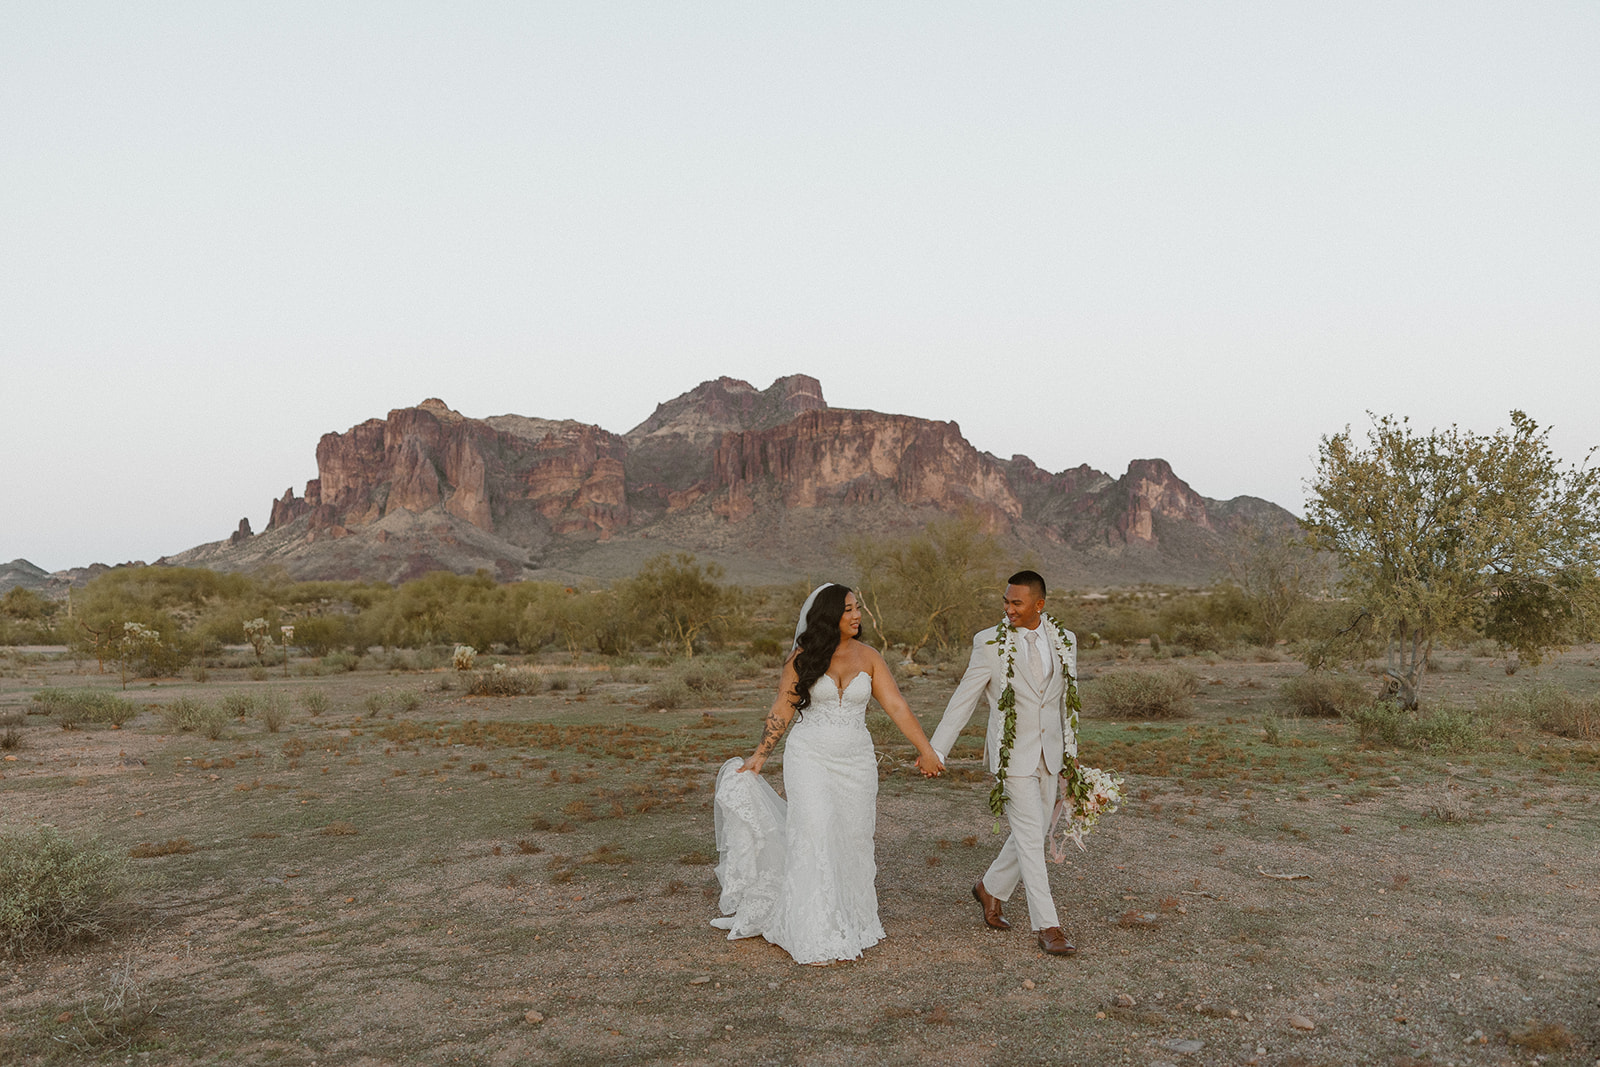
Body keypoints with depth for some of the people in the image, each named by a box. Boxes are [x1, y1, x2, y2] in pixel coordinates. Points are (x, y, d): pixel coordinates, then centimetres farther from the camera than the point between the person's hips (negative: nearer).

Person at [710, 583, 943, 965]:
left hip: (856, 761, 3)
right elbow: (781, 711, 3)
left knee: (852, 839, 8)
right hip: (810, 757, -2)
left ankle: (851, 925, 24)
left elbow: (897, 707, 0)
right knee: (815, 838, -10)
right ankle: (816, 938, -4)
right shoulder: (803, 658, -3)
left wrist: (926, 749, -5)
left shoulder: (868, 658, 2)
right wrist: (759, 756, 1)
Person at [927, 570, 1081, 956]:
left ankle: (991, 889, 37)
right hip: (1012, 754, -5)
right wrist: (936, 750, -8)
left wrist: (1070, 751, 15)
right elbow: (963, 699, -6)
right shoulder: (990, 643, -9)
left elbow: (1068, 699, 13)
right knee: (1030, 838, -5)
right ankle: (1047, 926, 5)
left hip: (1049, 755, 5)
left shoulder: (1064, 641, 3)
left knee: (1034, 834, 14)